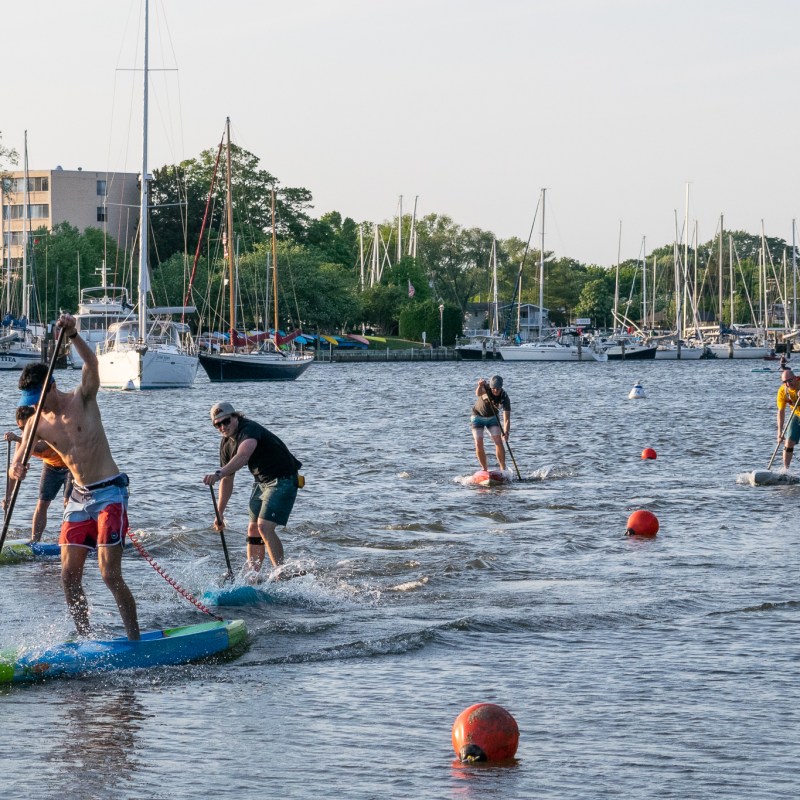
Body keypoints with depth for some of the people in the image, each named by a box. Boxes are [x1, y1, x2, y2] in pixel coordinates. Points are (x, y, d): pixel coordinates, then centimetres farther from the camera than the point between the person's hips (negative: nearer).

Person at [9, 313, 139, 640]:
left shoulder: (83, 399, -9)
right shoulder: (38, 423, 3)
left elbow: (92, 364, -27)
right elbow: (18, 461, -6)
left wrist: (73, 335, -43)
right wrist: (16, 469, -31)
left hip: (110, 492, -6)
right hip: (79, 497, 6)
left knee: (110, 575, -12)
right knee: (69, 576, 2)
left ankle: (135, 640, -4)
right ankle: (85, 640, 13)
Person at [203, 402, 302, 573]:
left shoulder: (249, 430, -25)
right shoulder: (226, 443, 4)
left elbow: (242, 456, -46)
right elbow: (227, 480, 12)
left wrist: (219, 474, -61)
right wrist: (219, 514, 12)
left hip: (282, 480, -9)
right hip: (262, 482, 9)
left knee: (265, 527, -20)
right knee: (253, 529, 8)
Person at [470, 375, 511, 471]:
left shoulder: (505, 397, -25)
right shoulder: (486, 387, -26)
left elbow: (506, 419, -30)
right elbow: (478, 393, -51)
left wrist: (506, 432, -46)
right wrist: (480, 386, -74)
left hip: (492, 417, 1)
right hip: (478, 416, -1)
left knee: (498, 442, -15)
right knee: (479, 444, -10)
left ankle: (503, 469, -10)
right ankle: (485, 469, 2)